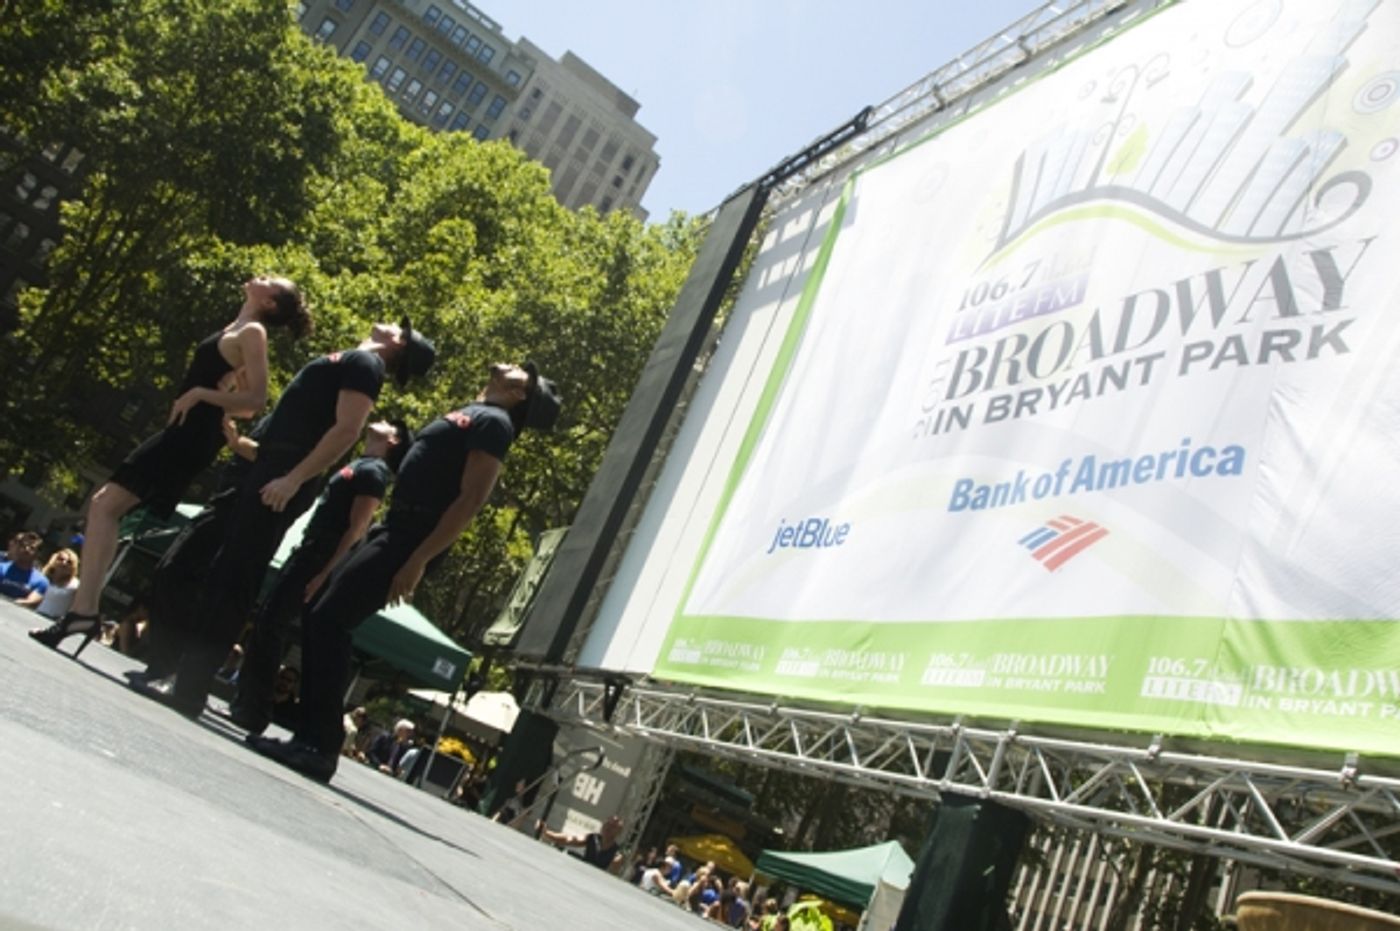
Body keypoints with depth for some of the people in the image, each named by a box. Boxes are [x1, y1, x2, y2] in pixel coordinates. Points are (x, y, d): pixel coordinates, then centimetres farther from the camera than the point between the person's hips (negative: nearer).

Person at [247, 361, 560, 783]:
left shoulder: (493, 421, -8)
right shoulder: (470, 415, 22)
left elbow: (471, 500, -18)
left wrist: (418, 561, -22)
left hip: (410, 538, -10)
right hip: (395, 530, 10)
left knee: (328, 621, -14)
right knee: (320, 620, 9)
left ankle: (319, 747, -8)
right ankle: (311, 736, 15)